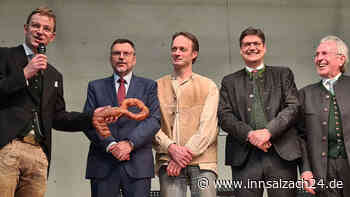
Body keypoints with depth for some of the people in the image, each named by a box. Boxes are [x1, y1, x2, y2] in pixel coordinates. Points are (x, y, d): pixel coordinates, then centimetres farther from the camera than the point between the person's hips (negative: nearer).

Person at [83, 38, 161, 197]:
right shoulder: (96, 87, 14)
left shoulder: (148, 86, 12)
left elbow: (154, 119, 0)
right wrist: (110, 145, -11)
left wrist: (130, 143, -12)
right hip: (103, 164, 1)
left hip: (137, 165, 0)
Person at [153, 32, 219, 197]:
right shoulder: (158, 86, 14)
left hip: (201, 160, -1)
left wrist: (187, 152, -11)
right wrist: (172, 148, -11)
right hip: (168, 161, 1)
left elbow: (208, 127, -1)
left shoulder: (208, 86, 10)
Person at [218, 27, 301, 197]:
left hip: (282, 153, 0)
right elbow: (224, 116, 5)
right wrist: (249, 134, -12)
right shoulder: (229, 82, 16)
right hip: (245, 157, 0)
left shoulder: (283, 74, 15)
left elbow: (293, 107, 3)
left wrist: (269, 131, -12)